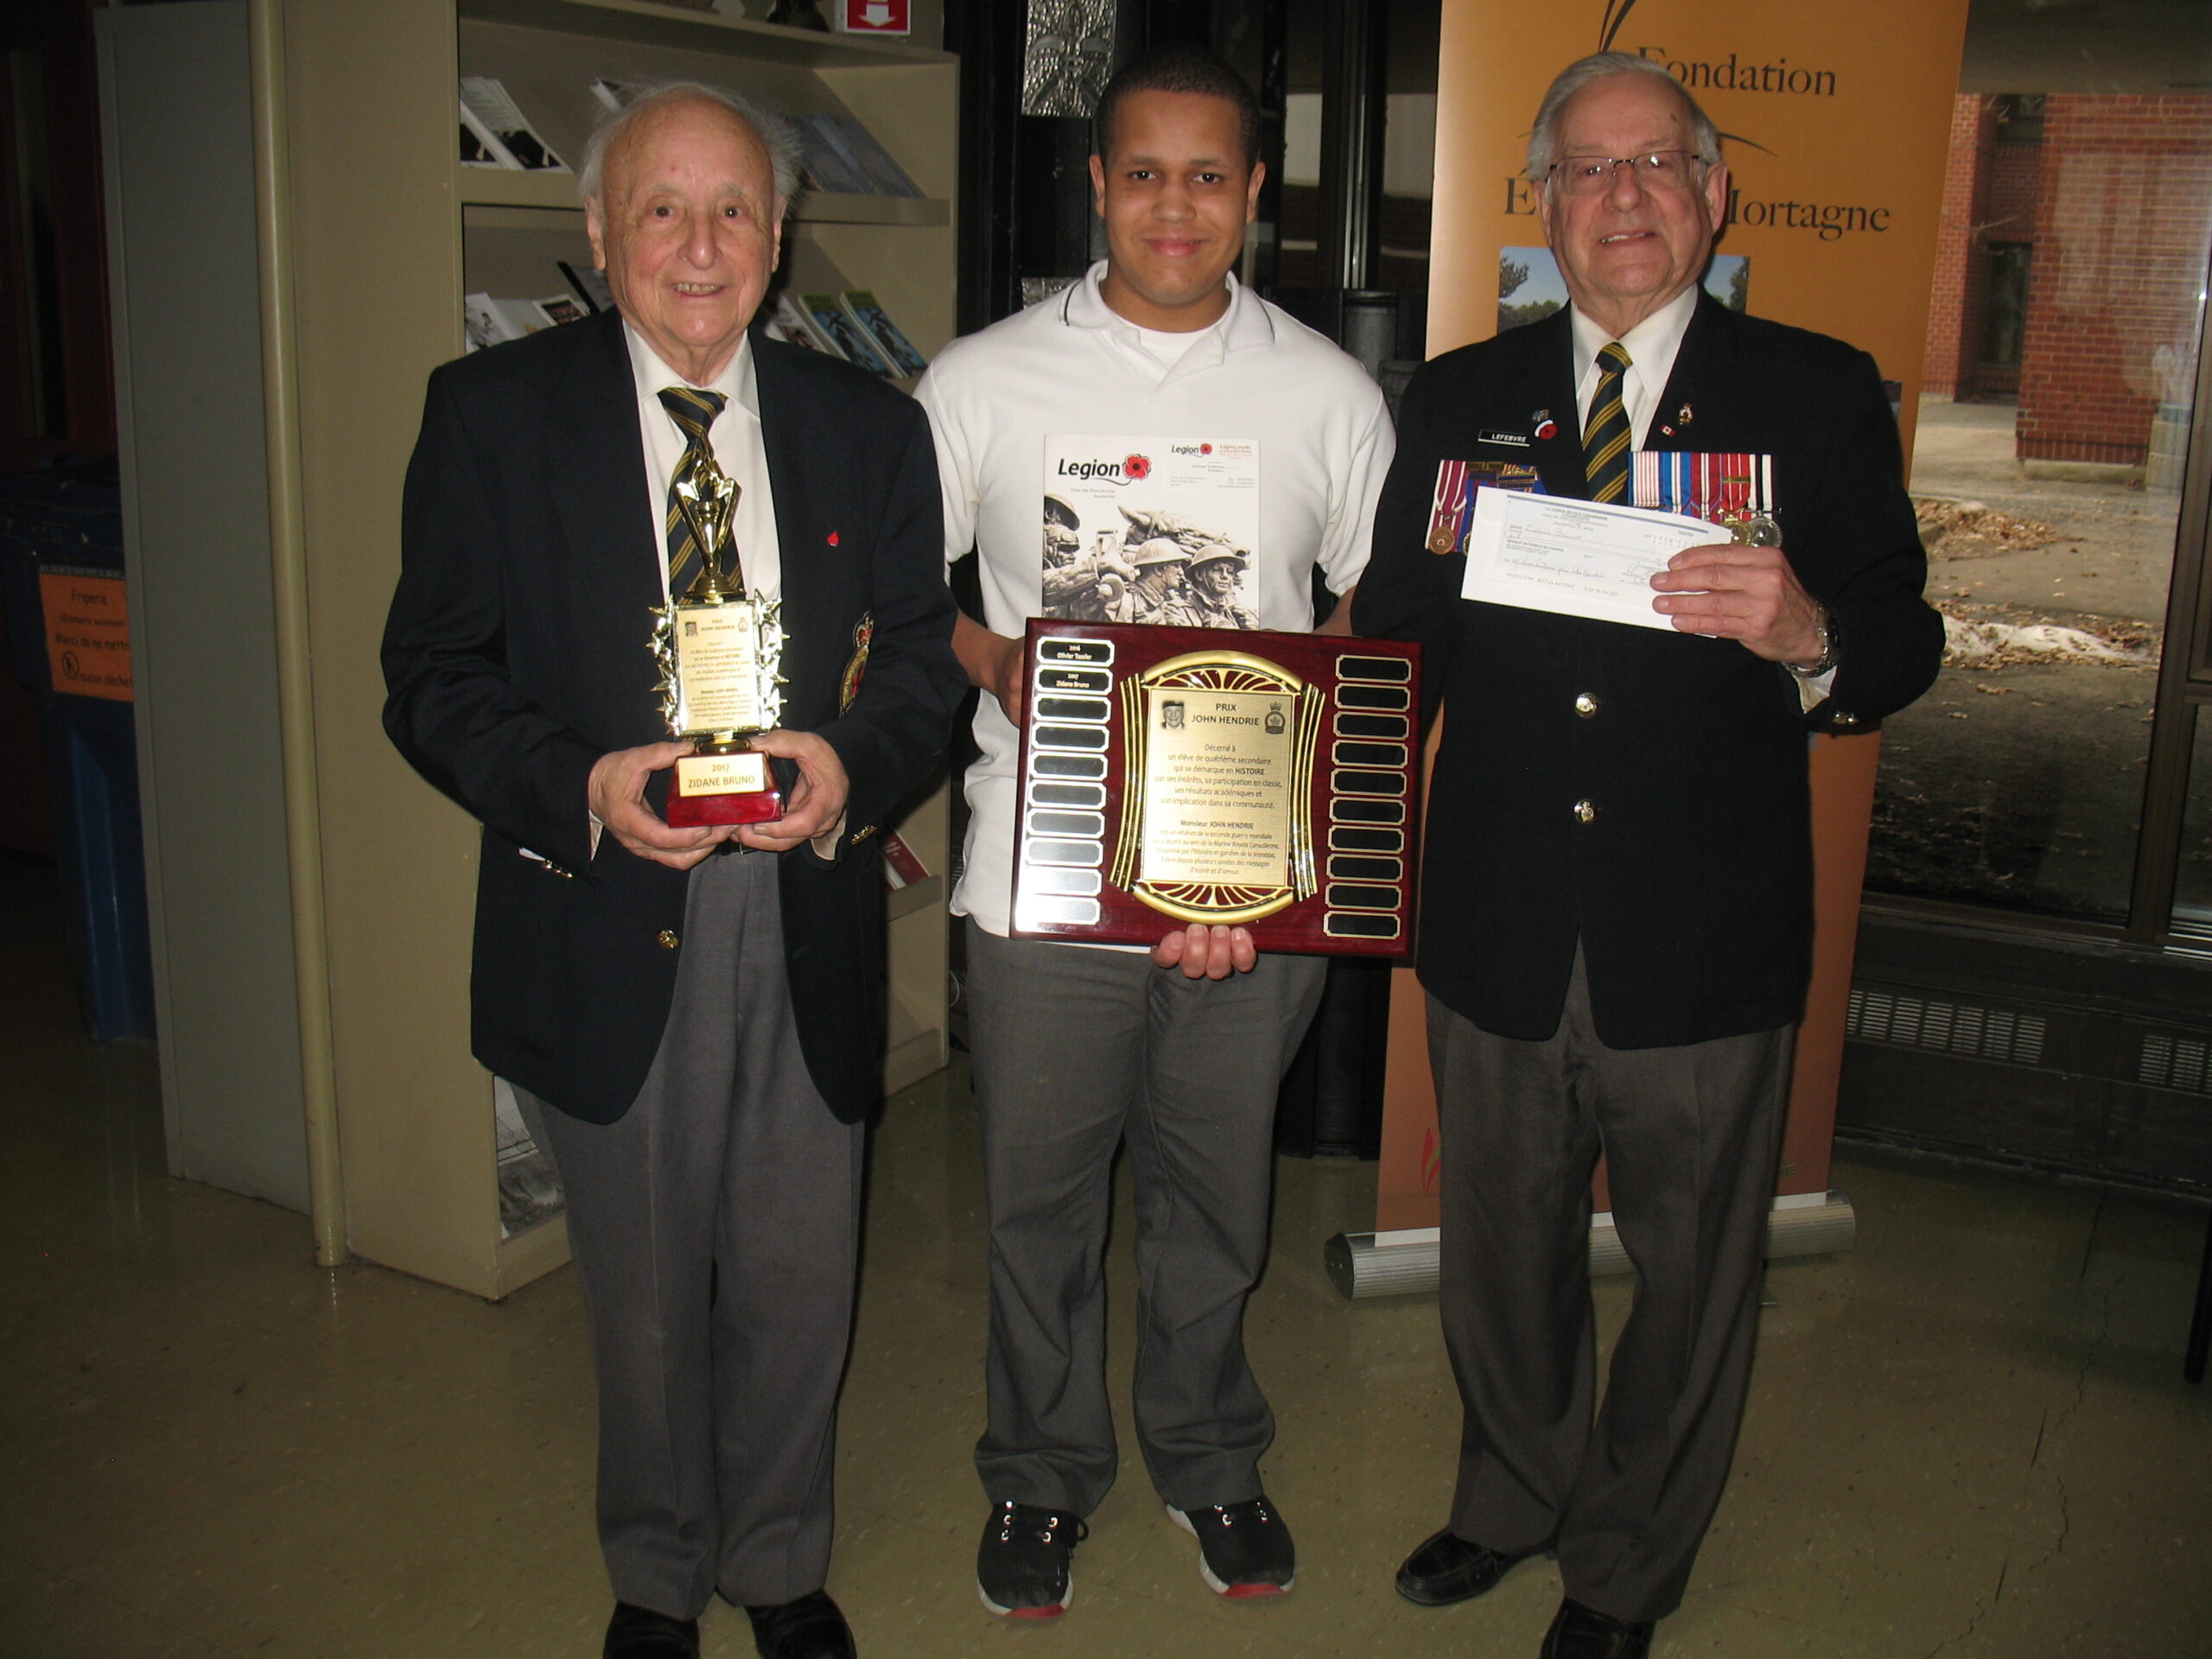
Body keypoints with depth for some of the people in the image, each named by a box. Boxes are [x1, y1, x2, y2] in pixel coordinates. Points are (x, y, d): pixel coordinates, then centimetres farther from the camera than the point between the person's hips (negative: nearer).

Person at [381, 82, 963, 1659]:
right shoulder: (490, 413, -1)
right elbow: (433, 676, -3)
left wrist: (850, 761, -16)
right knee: (645, 1300, 16)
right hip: (607, 934, -1)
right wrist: (580, 788, -20)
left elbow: (923, 653, 5)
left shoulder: (869, 426, 5)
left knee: (797, 1288, 14)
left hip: (805, 926, 2)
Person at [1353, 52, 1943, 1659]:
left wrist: (1810, 634, -27)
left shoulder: (1821, 397, -1)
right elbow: (1394, 649, 5)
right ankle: (1513, 1498, 48)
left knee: (1692, 1276, 15)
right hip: (1498, 927, 2)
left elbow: (1904, 647, -6)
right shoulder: (1459, 401, 6)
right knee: (1504, 1256, 21)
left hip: (1705, 942, -2)